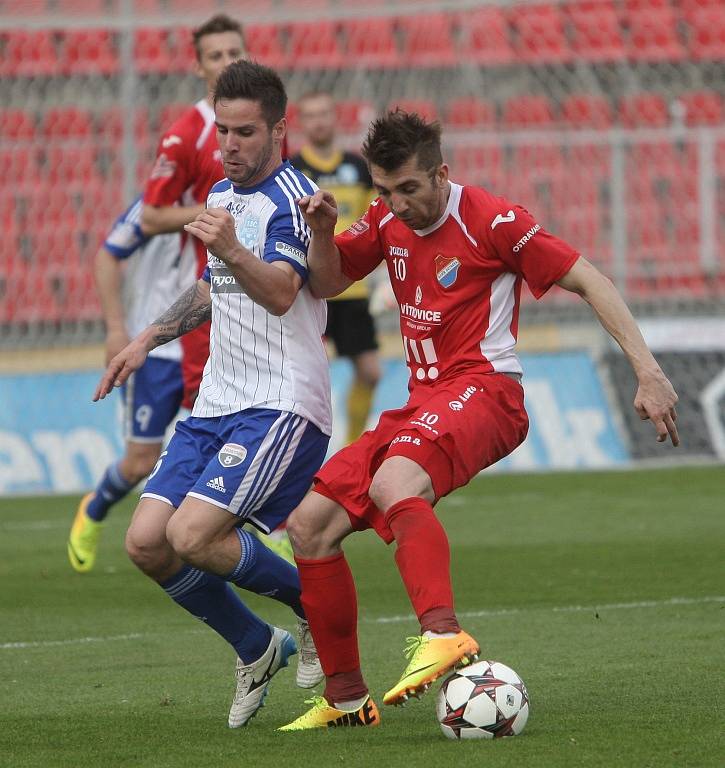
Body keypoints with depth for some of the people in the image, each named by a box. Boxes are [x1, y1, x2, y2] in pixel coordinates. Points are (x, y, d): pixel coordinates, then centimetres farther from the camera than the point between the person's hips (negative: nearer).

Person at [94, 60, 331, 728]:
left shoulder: (292, 199, -13)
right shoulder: (222, 195, 14)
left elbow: (280, 293, -31)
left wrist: (232, 251, -49)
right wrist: (150, 338, 25)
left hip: (280, 403, -9)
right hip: (216, 401, 9)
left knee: (192, 535, -22)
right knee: (147, 542, -3)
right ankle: (257, 650, 16)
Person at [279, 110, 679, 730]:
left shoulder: (491, 221, -8)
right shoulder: (387, 221, 12)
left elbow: (588, 281, -7)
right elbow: (326, 283, 19)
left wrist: (648, 371, -14)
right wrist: (322, 231, -4)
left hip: (483, 390, -8)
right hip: (422, 401, 8)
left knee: (393, 482, -38)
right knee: (310, 523, -3)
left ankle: (443, 635, -53)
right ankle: (346, 697, 5)